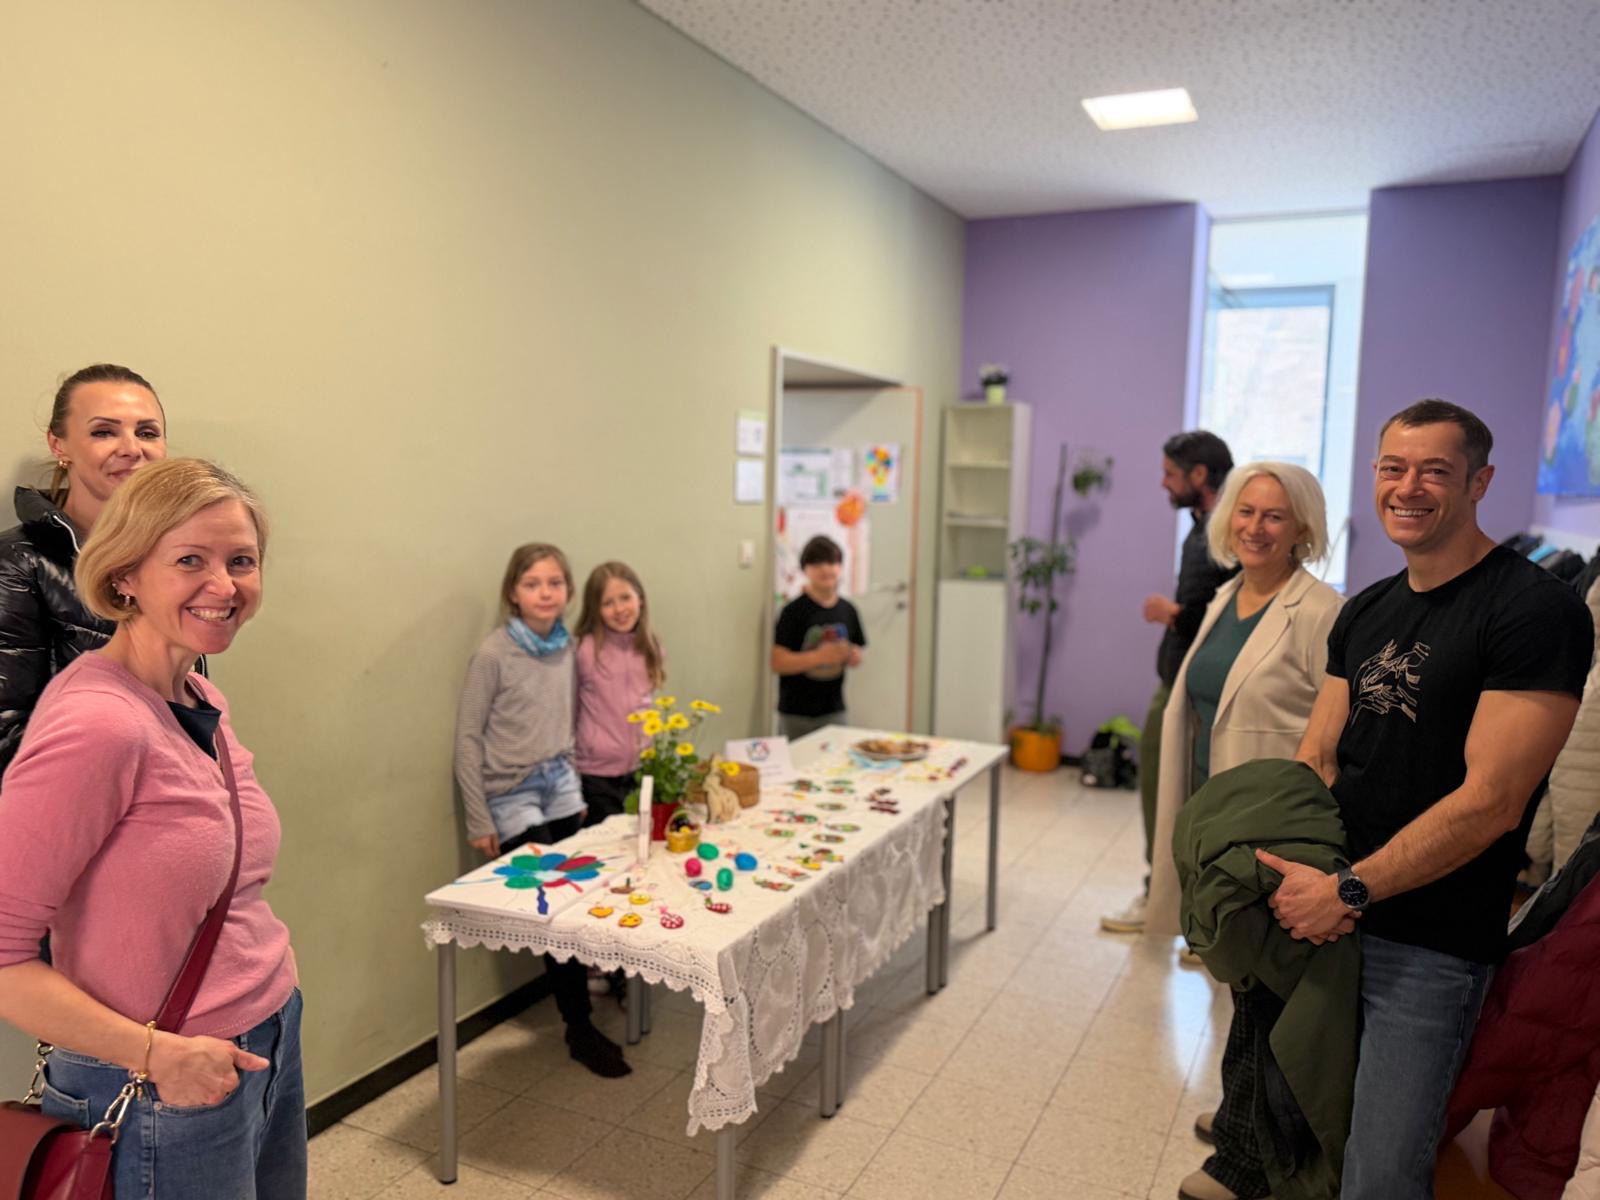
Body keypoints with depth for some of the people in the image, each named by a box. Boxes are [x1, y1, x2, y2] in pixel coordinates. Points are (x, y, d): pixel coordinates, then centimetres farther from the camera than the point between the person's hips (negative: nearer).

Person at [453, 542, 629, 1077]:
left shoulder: (568, 647, 2)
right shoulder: (494, 653, -13)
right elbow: (467, 738, -10)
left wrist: (577, 790, 11)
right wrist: (479, 821, -10)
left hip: (561, 790, 5)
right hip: (512, 798, -5)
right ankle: (580, 1029, 9)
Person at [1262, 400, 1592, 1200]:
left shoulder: (1535, 610, -13)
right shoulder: (1365, 612, 9)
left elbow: (1491, 800, -19)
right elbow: (1317, 759, 8)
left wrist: (1350, 890, -19)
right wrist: (1297, 871, -9)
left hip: (1428, 945, -6)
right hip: (1330, 916, 6)